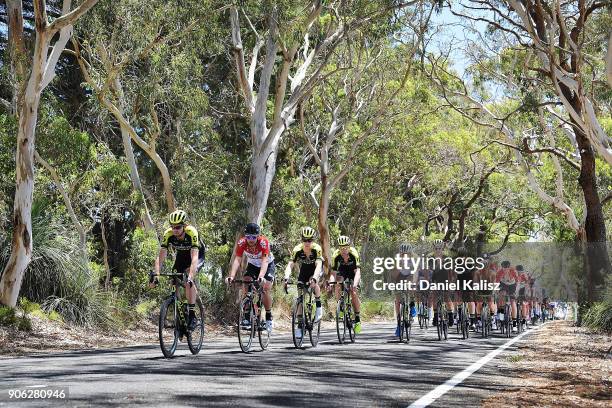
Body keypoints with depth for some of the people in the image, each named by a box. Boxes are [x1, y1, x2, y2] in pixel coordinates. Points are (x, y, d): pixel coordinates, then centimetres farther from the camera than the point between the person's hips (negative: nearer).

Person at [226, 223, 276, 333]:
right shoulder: (241, 243, -27)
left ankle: (269, 318, -2)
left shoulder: (263, 242, -35)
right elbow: (237, 260, -32)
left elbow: (264, 261, -43)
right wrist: (231, 276, -47)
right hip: (252, 265, 3)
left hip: (267, 265, -3)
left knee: (266, 289, -19)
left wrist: (261, 277, -59)